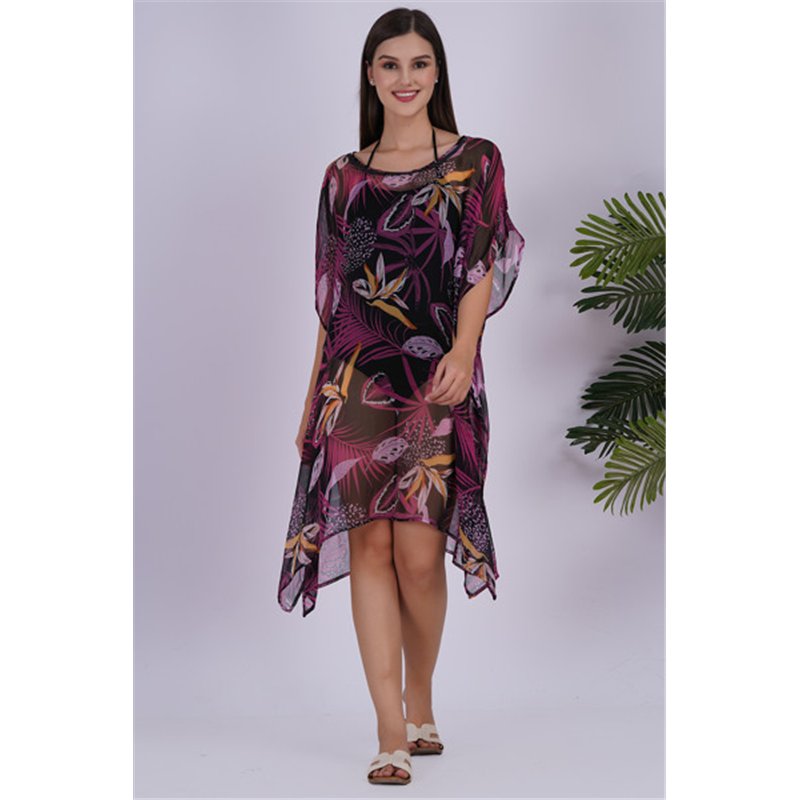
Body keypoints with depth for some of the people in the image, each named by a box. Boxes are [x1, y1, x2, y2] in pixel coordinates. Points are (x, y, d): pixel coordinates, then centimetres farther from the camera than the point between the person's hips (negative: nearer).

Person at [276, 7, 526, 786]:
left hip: (436, 377, -2)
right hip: (357, 377, 2)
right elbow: (330, 296, 16)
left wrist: (462, 352, -17)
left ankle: (420, 702, 18)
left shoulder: (475, 161, 8)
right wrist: (314, 395, 13)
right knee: (368, 545, -5)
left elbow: (483, 268, -1)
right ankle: (392, 732, -1)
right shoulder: (343, 176, 15)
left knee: (419, 552, -7)